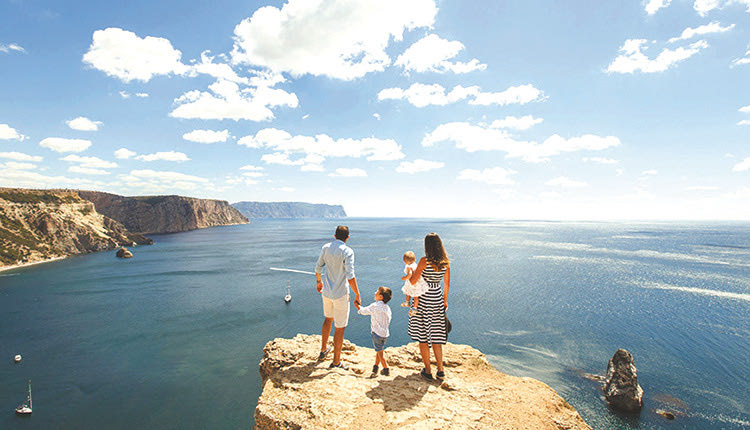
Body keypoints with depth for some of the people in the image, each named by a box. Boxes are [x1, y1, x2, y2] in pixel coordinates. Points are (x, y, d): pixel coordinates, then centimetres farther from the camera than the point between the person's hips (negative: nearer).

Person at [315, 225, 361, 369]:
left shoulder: (326, 247, -1)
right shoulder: (347, 251, -19)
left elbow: (318, 267, 10)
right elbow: (350, 277, -24)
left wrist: (319, 281, 28)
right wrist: (357, 295, -16)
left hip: (326, 292, 6)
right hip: (340, 294, -6)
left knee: (328, 318, 28)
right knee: (340, 327, 6)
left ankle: (323, 350, 43)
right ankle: (336, 362, 17)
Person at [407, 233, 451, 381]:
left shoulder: (424, 261, -16)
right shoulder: (446, 262, -1)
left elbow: (413, 281, -16)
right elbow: (447, 284, 8)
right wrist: (445, 300, 21)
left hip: (423, 300, -5)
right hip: (438, 298, 5)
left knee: (423, 337, 8)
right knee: (436, 336, 15)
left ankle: (428, 371, 15)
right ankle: (440, 370, 18)